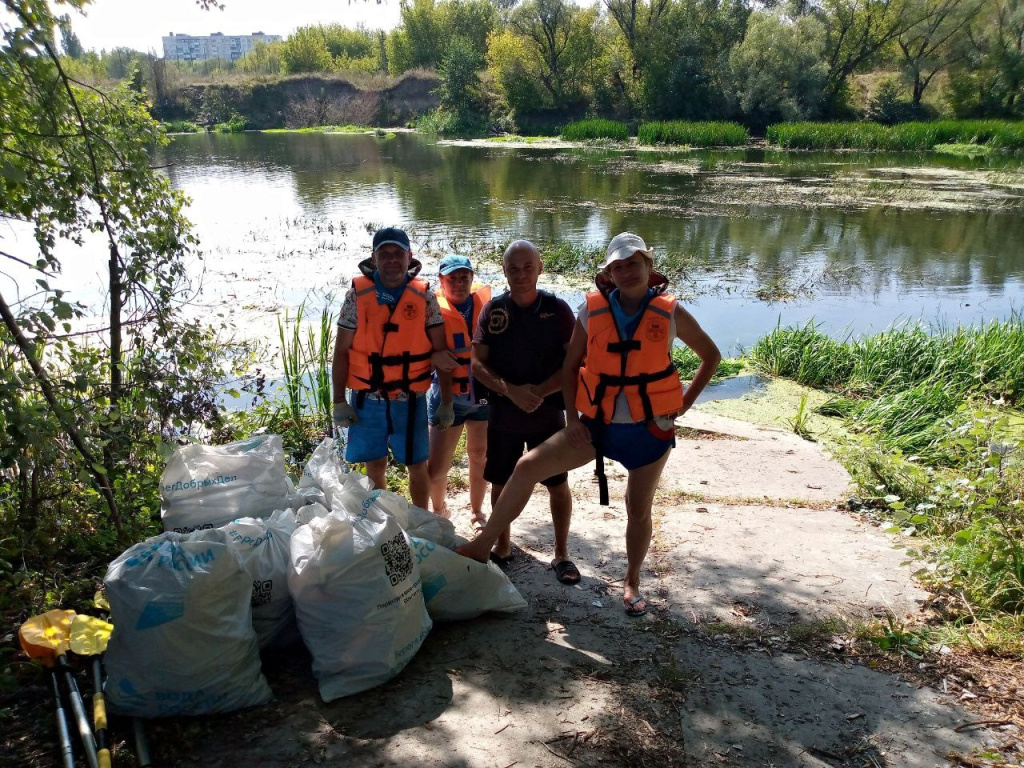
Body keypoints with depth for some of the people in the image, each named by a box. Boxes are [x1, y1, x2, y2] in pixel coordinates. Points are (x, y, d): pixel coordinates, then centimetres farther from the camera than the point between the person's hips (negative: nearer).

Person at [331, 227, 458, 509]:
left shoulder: (424, 297, -3)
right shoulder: (357, 295, -3)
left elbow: (441, 352, -1)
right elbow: (341, 352, 0)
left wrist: (446, 402, -3)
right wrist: (339, 402, -3)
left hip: (410, 399, 0)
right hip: (367, 400, 0)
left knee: (418, 465, 9)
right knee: (375, 466, 12)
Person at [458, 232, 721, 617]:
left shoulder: (670, 313, -5)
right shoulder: (592, 310, -3)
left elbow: (711, 355, 8)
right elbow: (570, 367, 3)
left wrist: (686, 401, 0)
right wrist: (572, 419, -5)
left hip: (649, 429, 0)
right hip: (597, 424, 1)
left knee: (639, 510, 11)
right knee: (528, 466, -12)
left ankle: (632, 582, 34)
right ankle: (483, 544, -2)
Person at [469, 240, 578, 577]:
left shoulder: (557, 308, -6)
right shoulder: (493, 310, -1)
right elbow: (477, 363, -3)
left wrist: (539, 391, -20)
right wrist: (510, 390, -18)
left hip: (548, 413, -2)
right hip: (502, 414, 2)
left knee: (557, 484, 5)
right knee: (500, 483, 13)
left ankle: (562, 555, 21)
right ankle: (502, 547, 32)